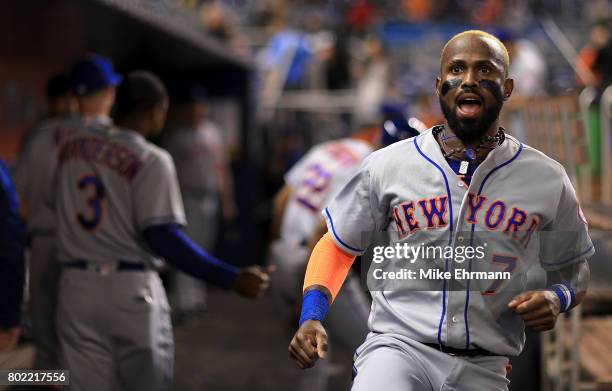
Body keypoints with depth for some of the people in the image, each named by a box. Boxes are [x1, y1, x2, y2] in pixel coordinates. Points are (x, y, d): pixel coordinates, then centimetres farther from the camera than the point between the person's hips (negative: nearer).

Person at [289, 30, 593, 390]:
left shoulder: (548, 179, 6)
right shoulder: (387, 165, 4)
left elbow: (575, 270, 18)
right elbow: (337, 247, 14)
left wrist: (557, 299, -5)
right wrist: (311, 318, -1)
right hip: (398, 345, -2)